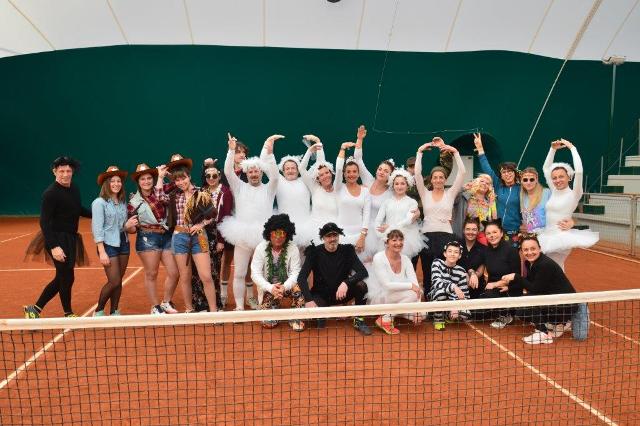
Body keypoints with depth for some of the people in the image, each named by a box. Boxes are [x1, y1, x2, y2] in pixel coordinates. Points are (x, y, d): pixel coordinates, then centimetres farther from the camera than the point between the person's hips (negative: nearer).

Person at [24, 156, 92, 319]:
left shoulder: (74, 190, 6)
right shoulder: (51, 193, -17)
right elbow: (44, 222, -19)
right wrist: (54, 247, -25)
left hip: (71, 240, 8)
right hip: (57, 240, -8)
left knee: (62, 278, 14)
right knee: (67, 278, 2)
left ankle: (34, 309, 26)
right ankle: (69, 314, 22)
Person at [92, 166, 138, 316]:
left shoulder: (122, 202, 9)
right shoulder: (99, 203, -9)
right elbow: (97, 229, -12)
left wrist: (128, 226, -8)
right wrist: (102, 252, -17)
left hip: (124, 243, 6)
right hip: (108, 245, -6)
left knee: (119, 281, 8)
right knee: (114, 281, -7)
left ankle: (114, 312, 19)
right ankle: (99, 310, 14)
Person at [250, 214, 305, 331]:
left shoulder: (293, 248, -9)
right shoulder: (261, 248, -9)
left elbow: (295, 273, -13)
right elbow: (255, 274, -13)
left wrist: (284, 287, -33)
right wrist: (271, 288, -29)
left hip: (287, 285, 0)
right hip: (268, 288, 0)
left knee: (298, 288, -34)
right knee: (268, 323, -12)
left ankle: (296, 318, -10)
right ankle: (274, 308, 23)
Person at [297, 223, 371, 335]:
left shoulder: (347, 251, -6)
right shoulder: (315, 252, -9)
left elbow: (363, 272, -16)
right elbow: (301, 277, -17)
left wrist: (346, 283, -35)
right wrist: (309, 300, -32)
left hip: (342, 293, 1)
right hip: (321, 294, -1)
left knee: (361, 285, -27)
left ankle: (359, 320, -6)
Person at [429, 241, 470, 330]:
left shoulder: (461, 271, -4)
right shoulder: (437, 262, -10)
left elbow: (465, 295, -4)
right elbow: (436, 282, -27)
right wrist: (454, 287, -42)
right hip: (435, 298, -2)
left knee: (466, 315, -27)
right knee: (441, 290, -37)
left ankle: (450, 316, 10)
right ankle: (438, 320, -11)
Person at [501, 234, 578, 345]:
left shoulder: (545, 265, -26)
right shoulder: (530, 262, 0)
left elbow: (536, 289, -24)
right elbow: (530, 283, 9)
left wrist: (516, 277, -21)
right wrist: (510, 284, -3)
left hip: (567, 306, -9)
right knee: (522, 312, 7)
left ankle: (544, 334, -8)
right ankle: (558, 324, 17)